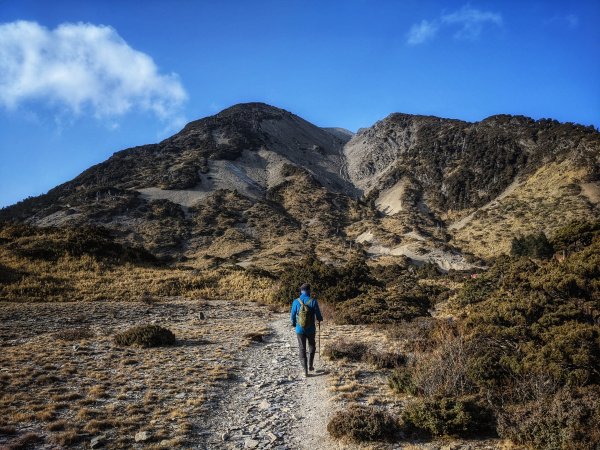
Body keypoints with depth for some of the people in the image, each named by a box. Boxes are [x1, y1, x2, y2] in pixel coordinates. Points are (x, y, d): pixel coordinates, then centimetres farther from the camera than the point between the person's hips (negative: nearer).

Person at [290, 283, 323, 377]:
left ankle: (305, 371, 7)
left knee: (302, 349, 9)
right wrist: (320, 319, 18)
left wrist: (294, 323, 21)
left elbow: (292, 315, -1)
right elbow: (318, 315, -6)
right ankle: (310, 365, 28)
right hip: (311, 329, 0)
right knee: (311, 346, 25)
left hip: (300, 329, 0)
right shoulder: (313, 301, -12)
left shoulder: (296, 301, -9)